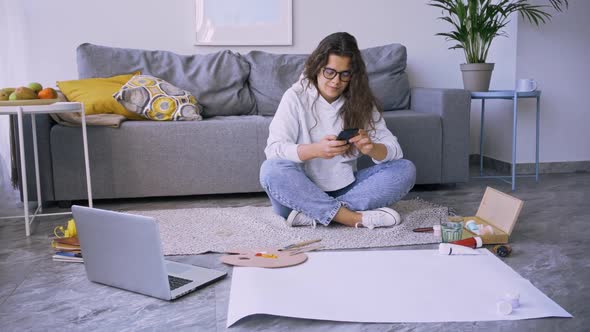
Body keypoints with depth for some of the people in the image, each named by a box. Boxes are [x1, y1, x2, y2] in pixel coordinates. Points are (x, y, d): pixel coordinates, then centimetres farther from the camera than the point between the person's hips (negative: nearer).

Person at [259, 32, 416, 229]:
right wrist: (315, 150, -36)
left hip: (345, 188, 3)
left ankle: (313, 215, -28)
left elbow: (394, 149, -5)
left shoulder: (361, 101, 2)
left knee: (405, 169, -16)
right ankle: (357, 218, -32)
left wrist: (371, 148, -28)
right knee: (271, 169, -32)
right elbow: (273, 149, -18)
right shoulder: (296, 97, -7)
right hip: (303, 192, -3)